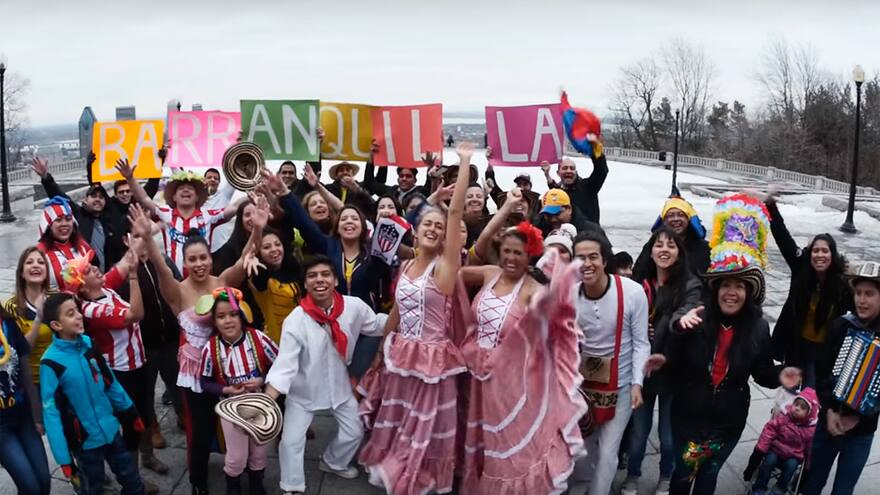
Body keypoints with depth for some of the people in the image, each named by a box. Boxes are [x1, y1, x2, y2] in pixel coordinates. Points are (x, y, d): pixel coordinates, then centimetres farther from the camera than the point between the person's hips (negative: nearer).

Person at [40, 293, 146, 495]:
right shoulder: (51, 363, -21)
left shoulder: (88, 343, -5)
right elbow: (51, 412, -19)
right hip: (86, 440, -5)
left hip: (111, 431, 5)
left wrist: (131, 413, 16)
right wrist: (64, 458, -19)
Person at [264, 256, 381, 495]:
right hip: (304, 388, -3)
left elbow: (380, 327, -4)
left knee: (354, 431, 17)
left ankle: (333, 463, 49)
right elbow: (284, 366, -30)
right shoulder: (295, 321, -28)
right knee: (291, 440, -2)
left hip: (339, 383, 4)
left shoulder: (354, 307, -21)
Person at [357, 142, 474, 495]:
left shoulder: (445, 264, -10)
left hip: (431, 358, -5)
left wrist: (465, 163, -21)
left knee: (425, 430, 8)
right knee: (395, 425, 18)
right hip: (400, 355, 5)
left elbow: (456, 211, -20)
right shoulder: (405, 266, 7)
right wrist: (380, 353, 18)